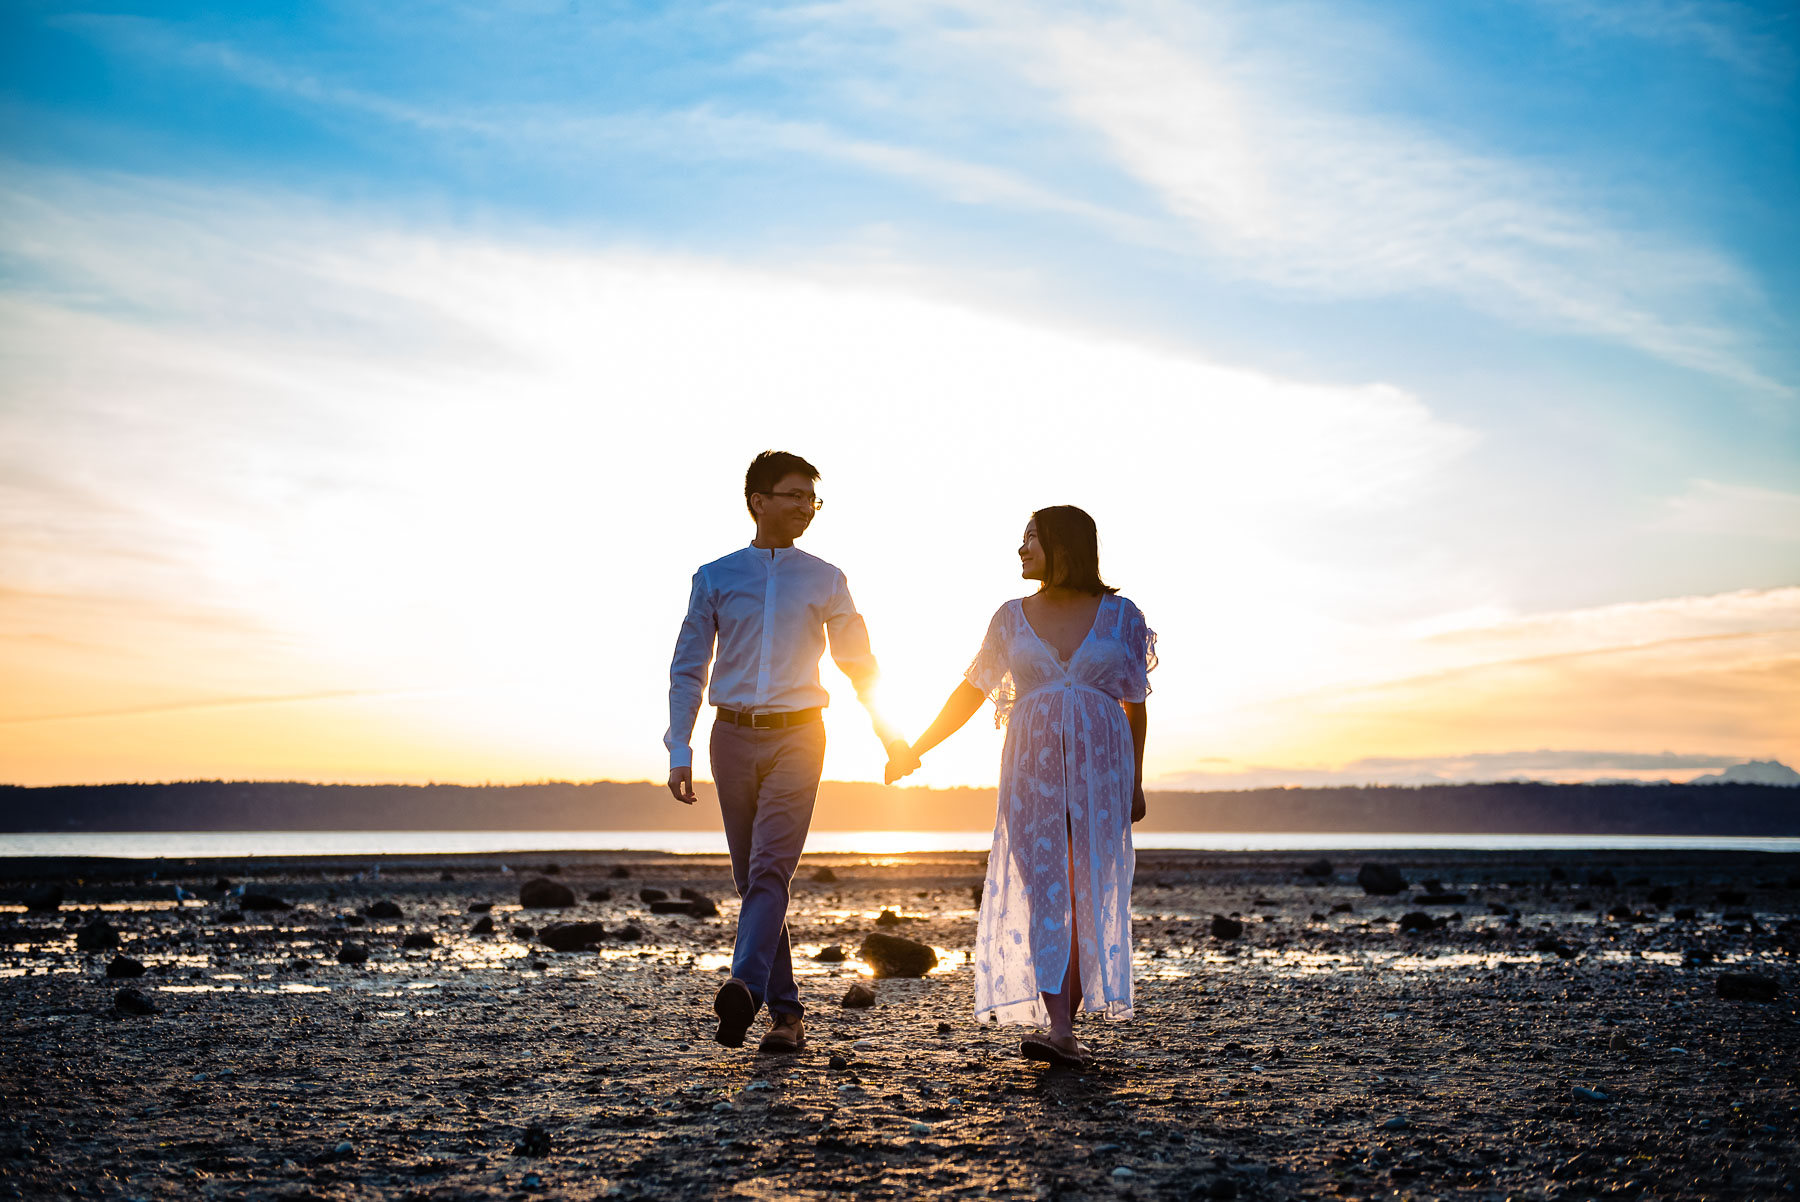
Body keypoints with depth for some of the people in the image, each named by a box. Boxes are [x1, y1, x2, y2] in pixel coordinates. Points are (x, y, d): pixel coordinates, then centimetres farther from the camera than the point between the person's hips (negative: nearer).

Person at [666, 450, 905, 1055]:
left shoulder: (825, 581, 8)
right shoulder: (715, 578, 8)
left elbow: (858, 662, 15)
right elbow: (688, 669, 8)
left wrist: (888, 733, 12)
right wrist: (679, 751, 1)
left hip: (796, 735, -2)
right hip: (734, 734, 2)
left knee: (770, 867, -18)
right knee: (750, 875, 5)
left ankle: (745, 987, -32)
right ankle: (786, 1011, 12)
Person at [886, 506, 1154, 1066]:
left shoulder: (1121, 616, 5)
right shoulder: (1012, 618, 11)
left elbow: (1135, 705, 10)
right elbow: (971, 691, 15)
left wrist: (1135, 782, 10)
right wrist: (917, 749, 12)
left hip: (1100, 768, -1)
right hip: (1032, 768, 1)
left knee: (1089, 893, -2)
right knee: (1044, 888, -10)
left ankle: (1065, 1027, 7)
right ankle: (1059, 1032, -15)